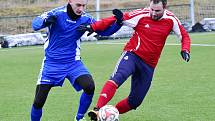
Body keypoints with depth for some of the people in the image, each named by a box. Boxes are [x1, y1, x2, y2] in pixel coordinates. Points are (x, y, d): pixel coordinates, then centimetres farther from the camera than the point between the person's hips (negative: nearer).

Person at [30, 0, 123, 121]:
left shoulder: (85, 19, -5)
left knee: (89, 87, -22)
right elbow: (35, 24, -24)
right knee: (39, 102, -4)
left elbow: (105, 30, -1)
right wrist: (45, 21, -47)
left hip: (73, 63, 2)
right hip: (52, 64, -2)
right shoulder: (57, 13, -15)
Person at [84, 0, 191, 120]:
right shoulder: (141, 15, -11)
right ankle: (97, 110, -43)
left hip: (149, 65, 4)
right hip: (132, 55, -4)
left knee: (135, 101, 1)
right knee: (118, 77, -34)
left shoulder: (171, 19, -3)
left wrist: (185, 50, -10)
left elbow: (184, 36, 9)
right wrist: (93, 27, -15)